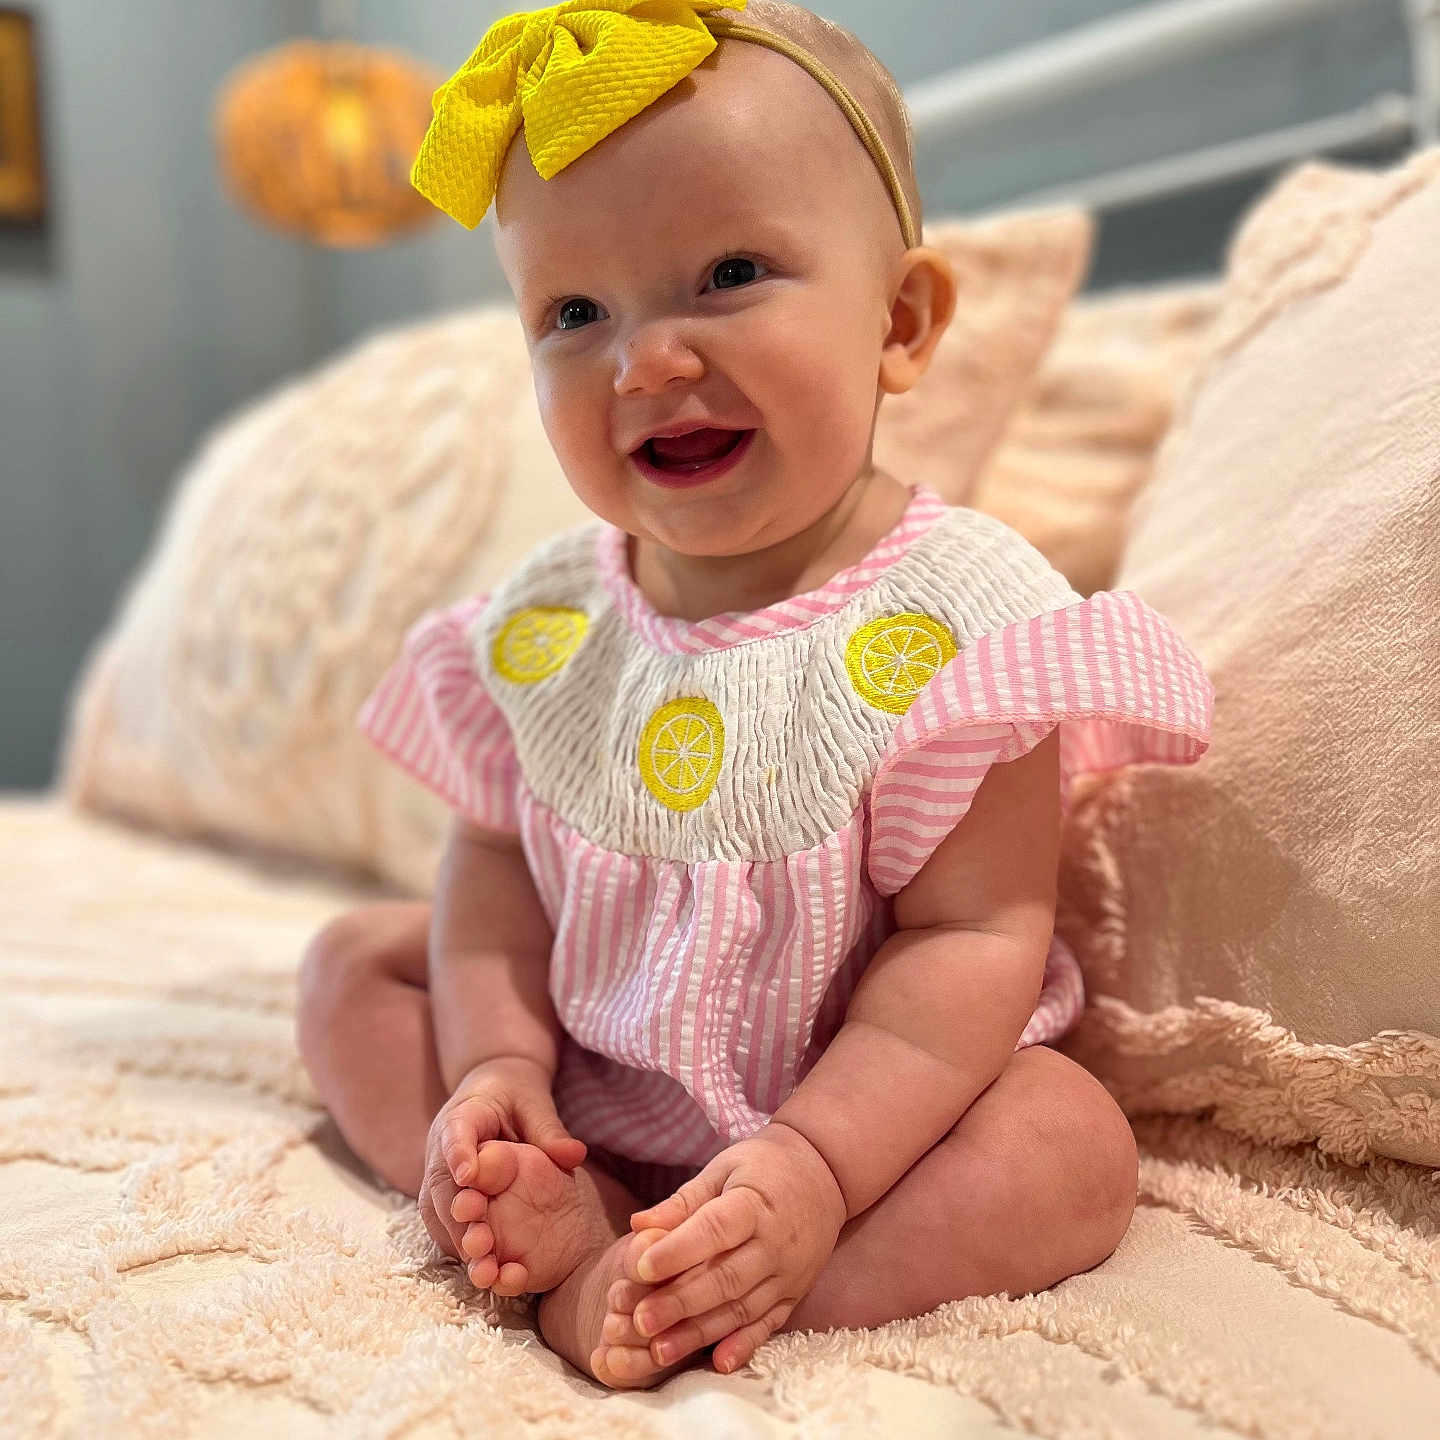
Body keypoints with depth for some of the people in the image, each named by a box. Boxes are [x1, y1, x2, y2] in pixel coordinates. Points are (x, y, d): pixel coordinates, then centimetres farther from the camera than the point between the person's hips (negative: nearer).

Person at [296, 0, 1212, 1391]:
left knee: (1071, 1146, -26)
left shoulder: (955, 625, -22)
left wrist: (816, 1163, -32)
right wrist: (494, 1061, -14)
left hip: (857, 1086, -4)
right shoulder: (547, 620, -6)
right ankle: (580, 1237, -19)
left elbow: (972, 937, -23)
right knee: (354, 962, -1)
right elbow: (496, 851, 1)